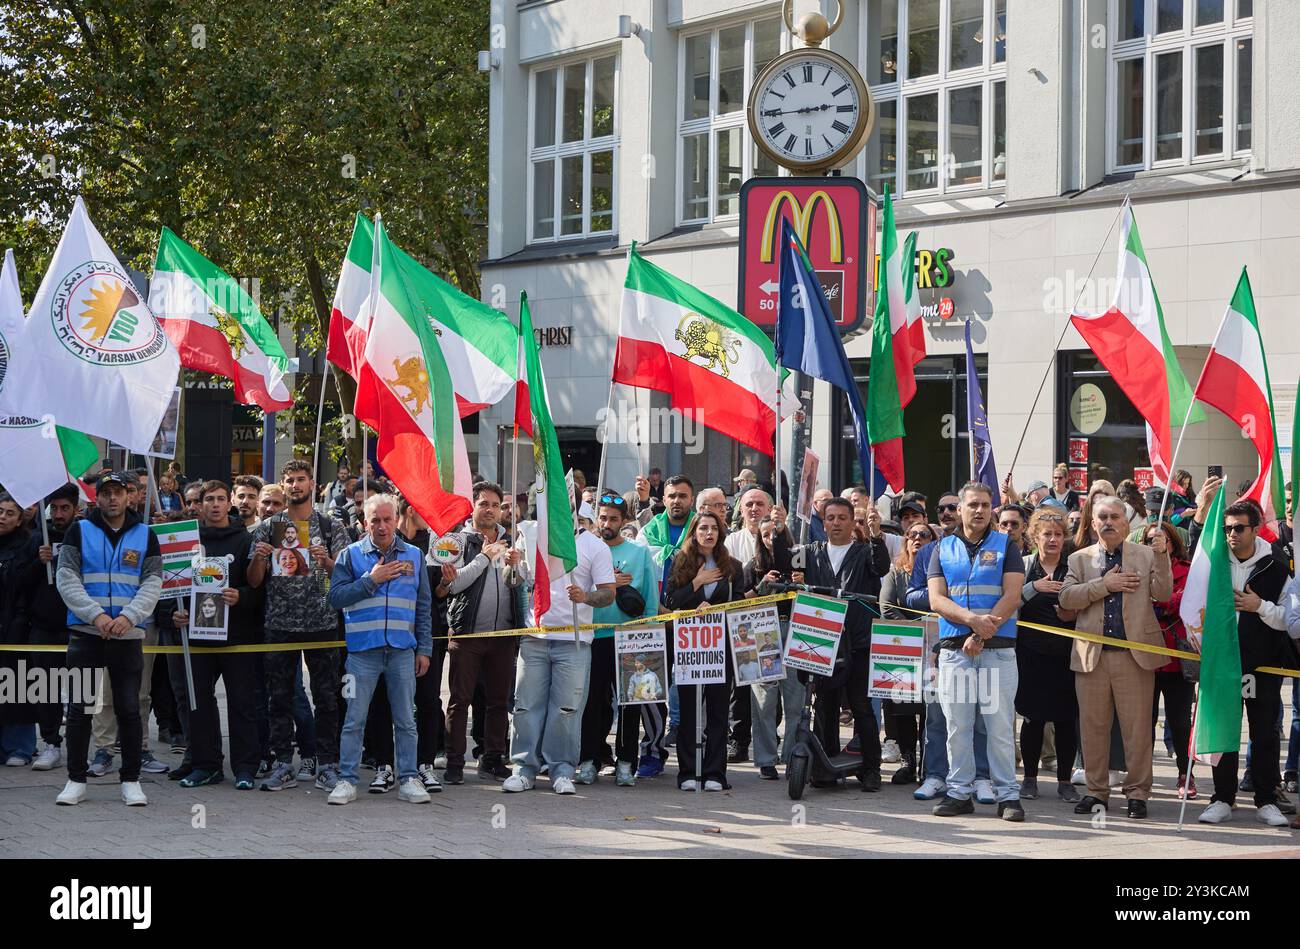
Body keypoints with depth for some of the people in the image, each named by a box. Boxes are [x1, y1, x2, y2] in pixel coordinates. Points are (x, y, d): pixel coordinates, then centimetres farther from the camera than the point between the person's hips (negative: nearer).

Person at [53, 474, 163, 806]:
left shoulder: (145, 535, 8)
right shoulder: (79, 532, 4)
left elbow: (152, 583, 2)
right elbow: (67, 580, -3)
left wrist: (129, 616, -15)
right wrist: (96, 615, -15)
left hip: (129, 634, 1)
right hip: (85, 632, 0)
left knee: (129, 709, 1)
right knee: (79, 709, 1)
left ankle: (131, 780, 9)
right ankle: (76, 781, 9)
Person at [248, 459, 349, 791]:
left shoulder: (330, 526, 5)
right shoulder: (269, 527, 8)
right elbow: (254, 581, 6)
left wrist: (326, 561, -21)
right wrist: (258, 557, -15)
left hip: (322, 623, -1)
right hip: (279, 624, 1)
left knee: (327, 699, 0)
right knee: (280, 698, 3)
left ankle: (327, 766, 5)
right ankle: (283, 766, 8)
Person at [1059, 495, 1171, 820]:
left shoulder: (1146, 555, 8)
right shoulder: (1079, 559, 12)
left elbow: (1162, 593, -4)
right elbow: (1066, 598, -1)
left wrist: (1161, 555, -16)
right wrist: (1104, 585, -10)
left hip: (1135, 655, -2)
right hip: (1092, 655, 2)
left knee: (1137, 728, 0)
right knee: (1093, 727, 6)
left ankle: (1137, 792, 7)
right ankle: (1096, 791, 15)